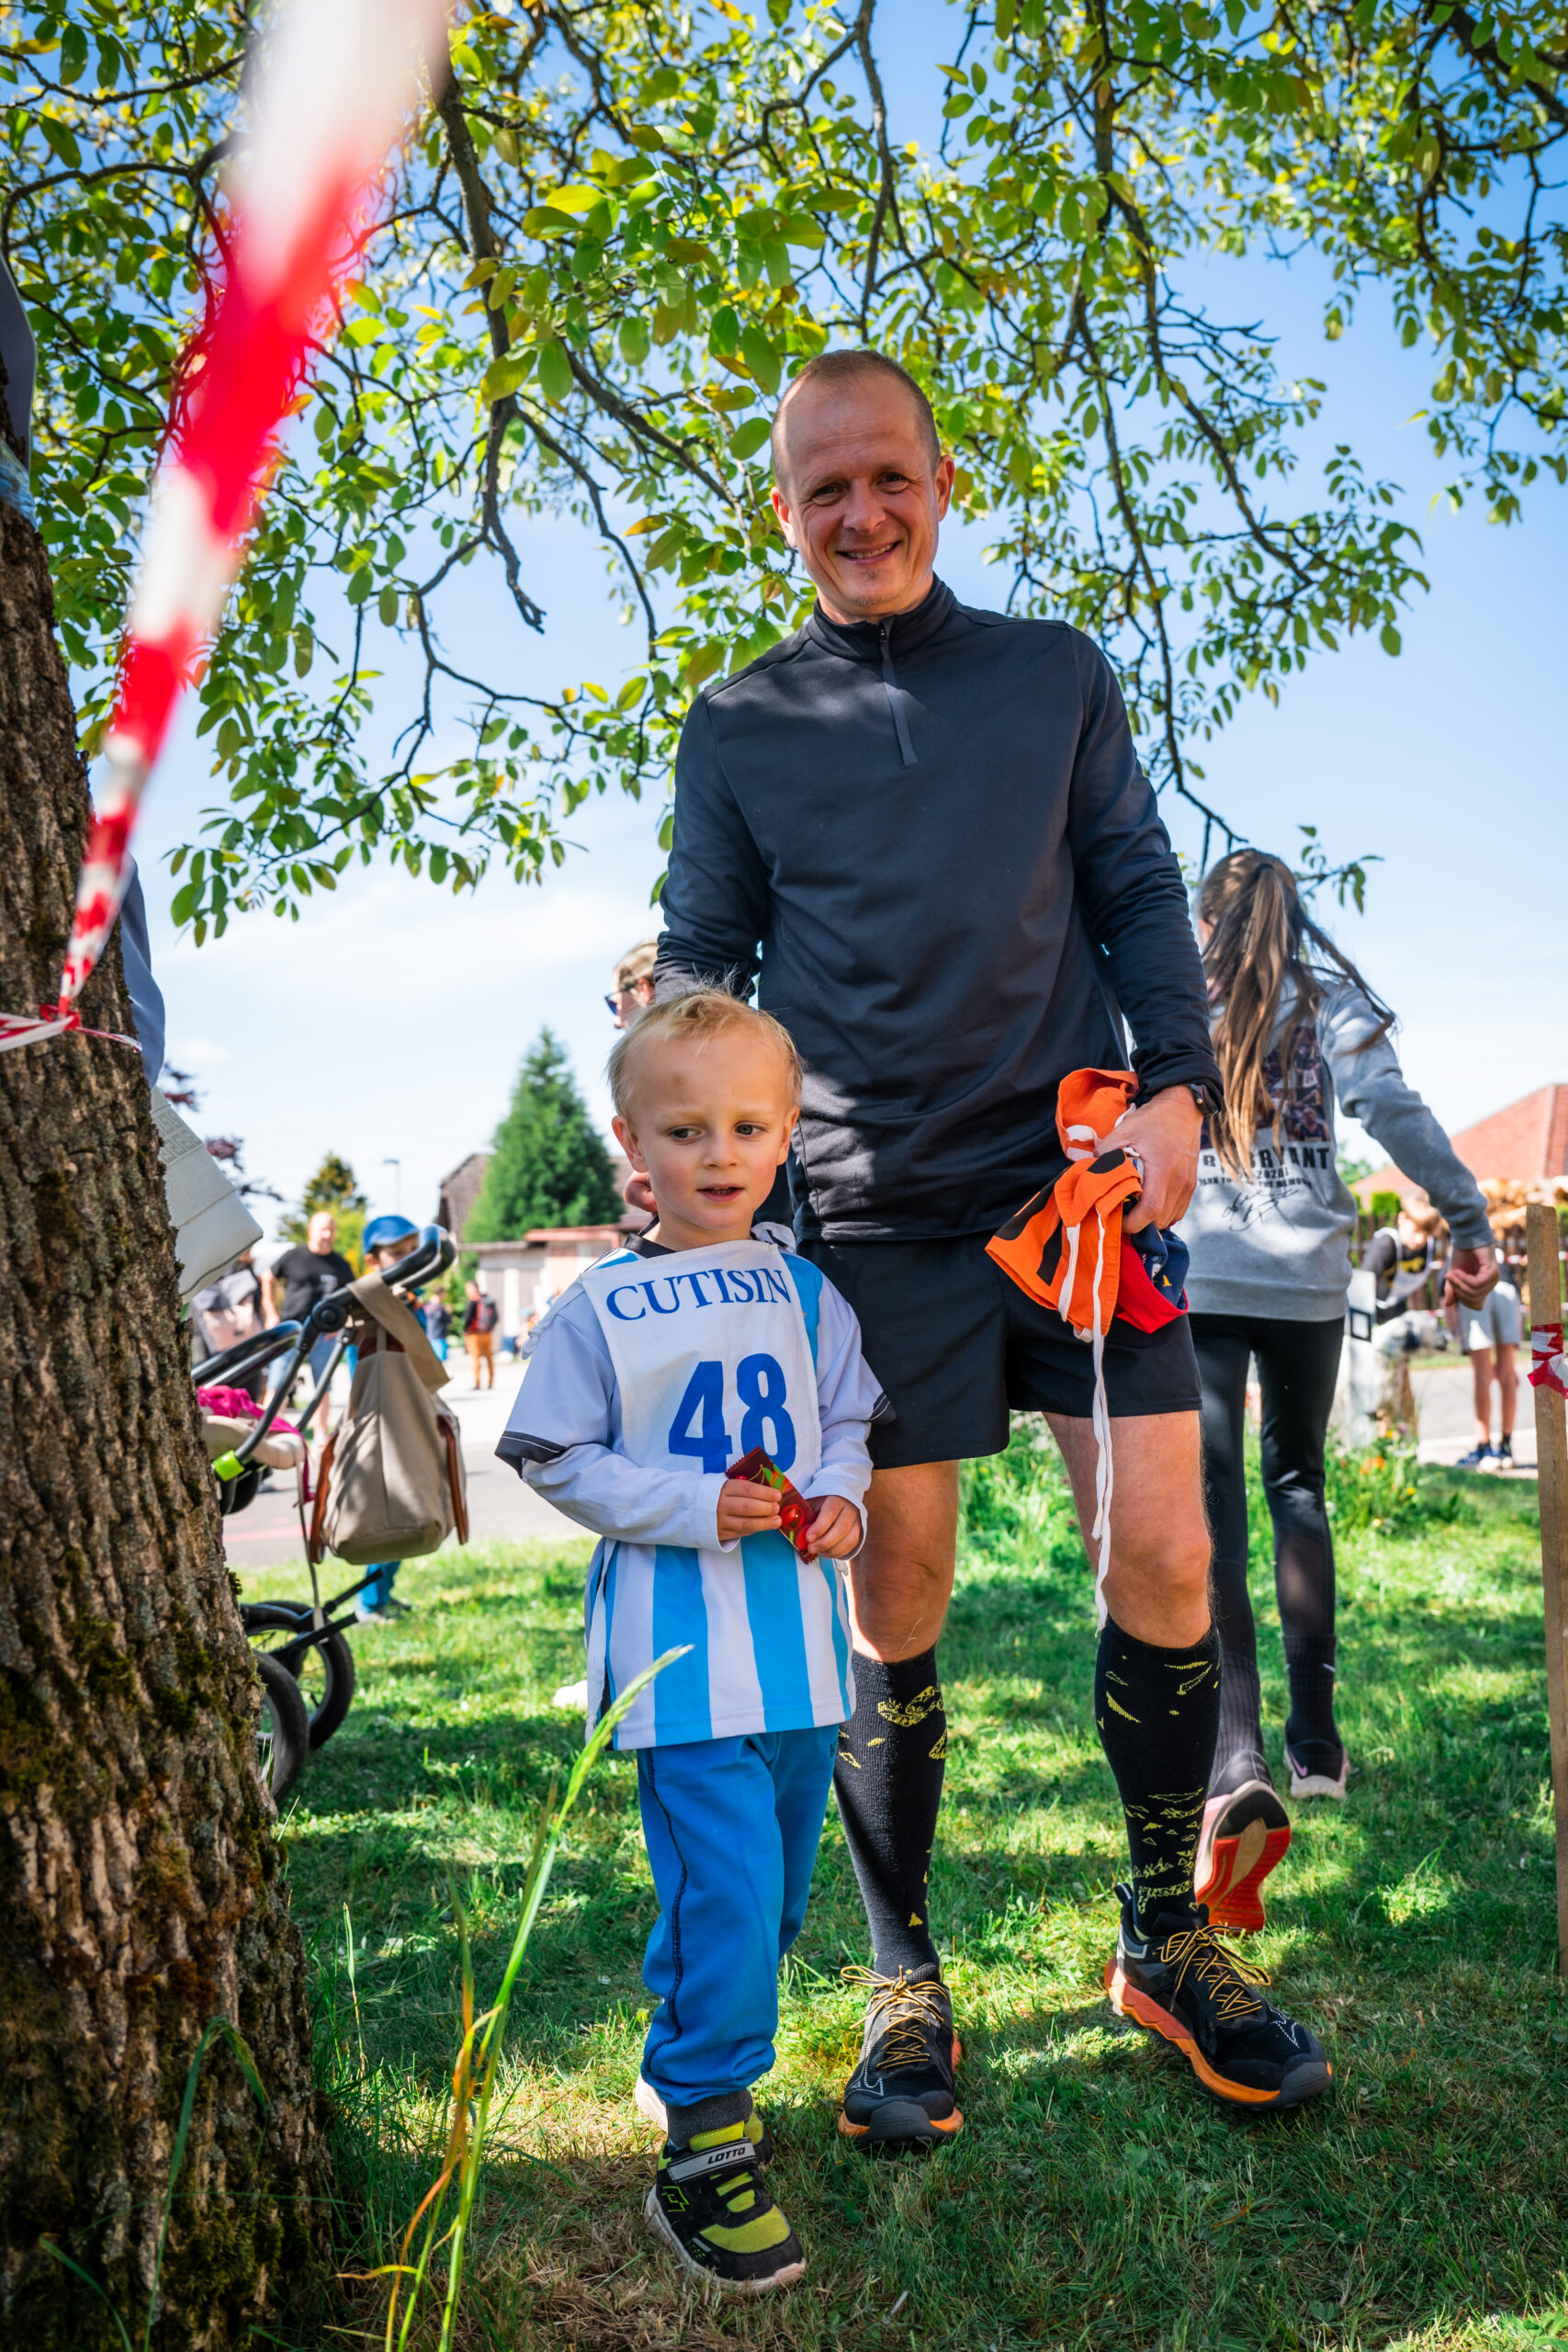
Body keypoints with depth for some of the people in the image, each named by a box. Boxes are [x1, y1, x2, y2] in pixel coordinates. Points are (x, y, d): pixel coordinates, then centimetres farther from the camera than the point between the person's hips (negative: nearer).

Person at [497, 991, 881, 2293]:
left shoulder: (805, 1292, 3)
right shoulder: (601, 1307, -7)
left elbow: (850, 1420, 13)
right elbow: (557, 1458, -4)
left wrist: (840, 1495, -8)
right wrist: (692, 1506, -16)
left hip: (798, 1636, 5)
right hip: (680, 1648, -5)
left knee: (781, 1884, 17)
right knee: (722, 1887, -10)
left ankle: (703, 2057, 40)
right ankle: (704, 2152, 6)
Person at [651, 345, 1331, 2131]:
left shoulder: (1055, 675, 13)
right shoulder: (737, 727, 10)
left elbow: (1139, 898, 11)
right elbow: (700, 971, 10)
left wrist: (1175, 1084, -4)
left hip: (1080, 1175, 2)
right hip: (875, 1216, -1)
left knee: (1166, 1554, 1)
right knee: (892, 1602, 3)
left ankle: (1166, 1940, 24)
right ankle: (904, 1984, 23)